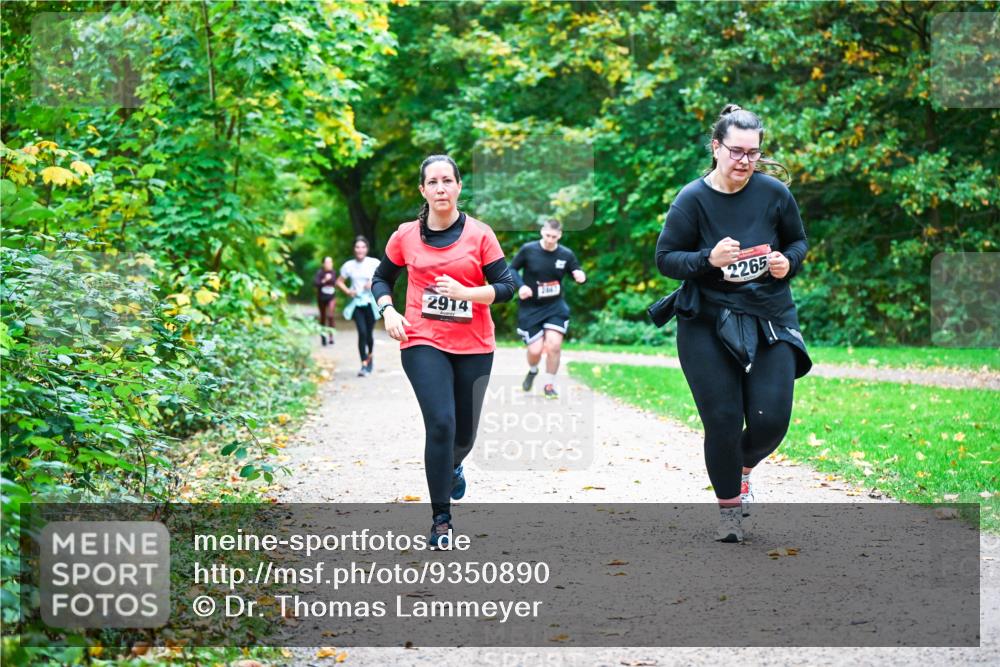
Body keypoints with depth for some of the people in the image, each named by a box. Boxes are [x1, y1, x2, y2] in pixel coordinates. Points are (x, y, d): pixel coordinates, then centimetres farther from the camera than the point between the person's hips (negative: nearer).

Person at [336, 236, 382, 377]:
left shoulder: (374, 263, -3)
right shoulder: (349, 265, 3)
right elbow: (339, 282, 13)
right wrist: (347, 291, -3)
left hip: (370, 302, 0)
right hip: (357, 303, 0)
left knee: (369, 333, 5)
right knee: (362, 332, -14)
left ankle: (370, 356, 36)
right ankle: (364, 365, -9)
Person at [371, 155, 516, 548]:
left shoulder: (480, 235, -3)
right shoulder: (405, 236, 1)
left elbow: (506, 287, -3)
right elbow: (382, 279, 16)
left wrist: (465, 292, -19)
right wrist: (388, 311, -3)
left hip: (474, 348, 1)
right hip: (423, 343, -1)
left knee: (464, 433, 10)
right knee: (440, 423, -17)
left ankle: (452, 467, 49)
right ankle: (441, 519, -7)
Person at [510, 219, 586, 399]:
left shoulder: (566, 254, -4)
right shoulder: (528, 250, -9)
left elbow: (577, 273, 9)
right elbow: (512, 269, 2)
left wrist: (580, 276, -16)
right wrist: (521, 286, -16)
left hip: (555, 307, 1)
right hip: (530, 308, -1)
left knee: (554, 345, -16)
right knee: (535, 350, -6)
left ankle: (550, 385, 7)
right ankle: (532, 371, 33)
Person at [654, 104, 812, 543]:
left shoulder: (774, 193, -1)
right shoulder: (692, 200, -8)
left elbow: (798, 241, 13)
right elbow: (665, 259, -5)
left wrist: (788, 262, -9)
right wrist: (708, 259, -22)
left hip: (769, 321, 2)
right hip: (708, 324, -2)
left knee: (771, 420, -5)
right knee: (723, 421, -3)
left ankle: (742, 467, 31)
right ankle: (728, 505, 21)